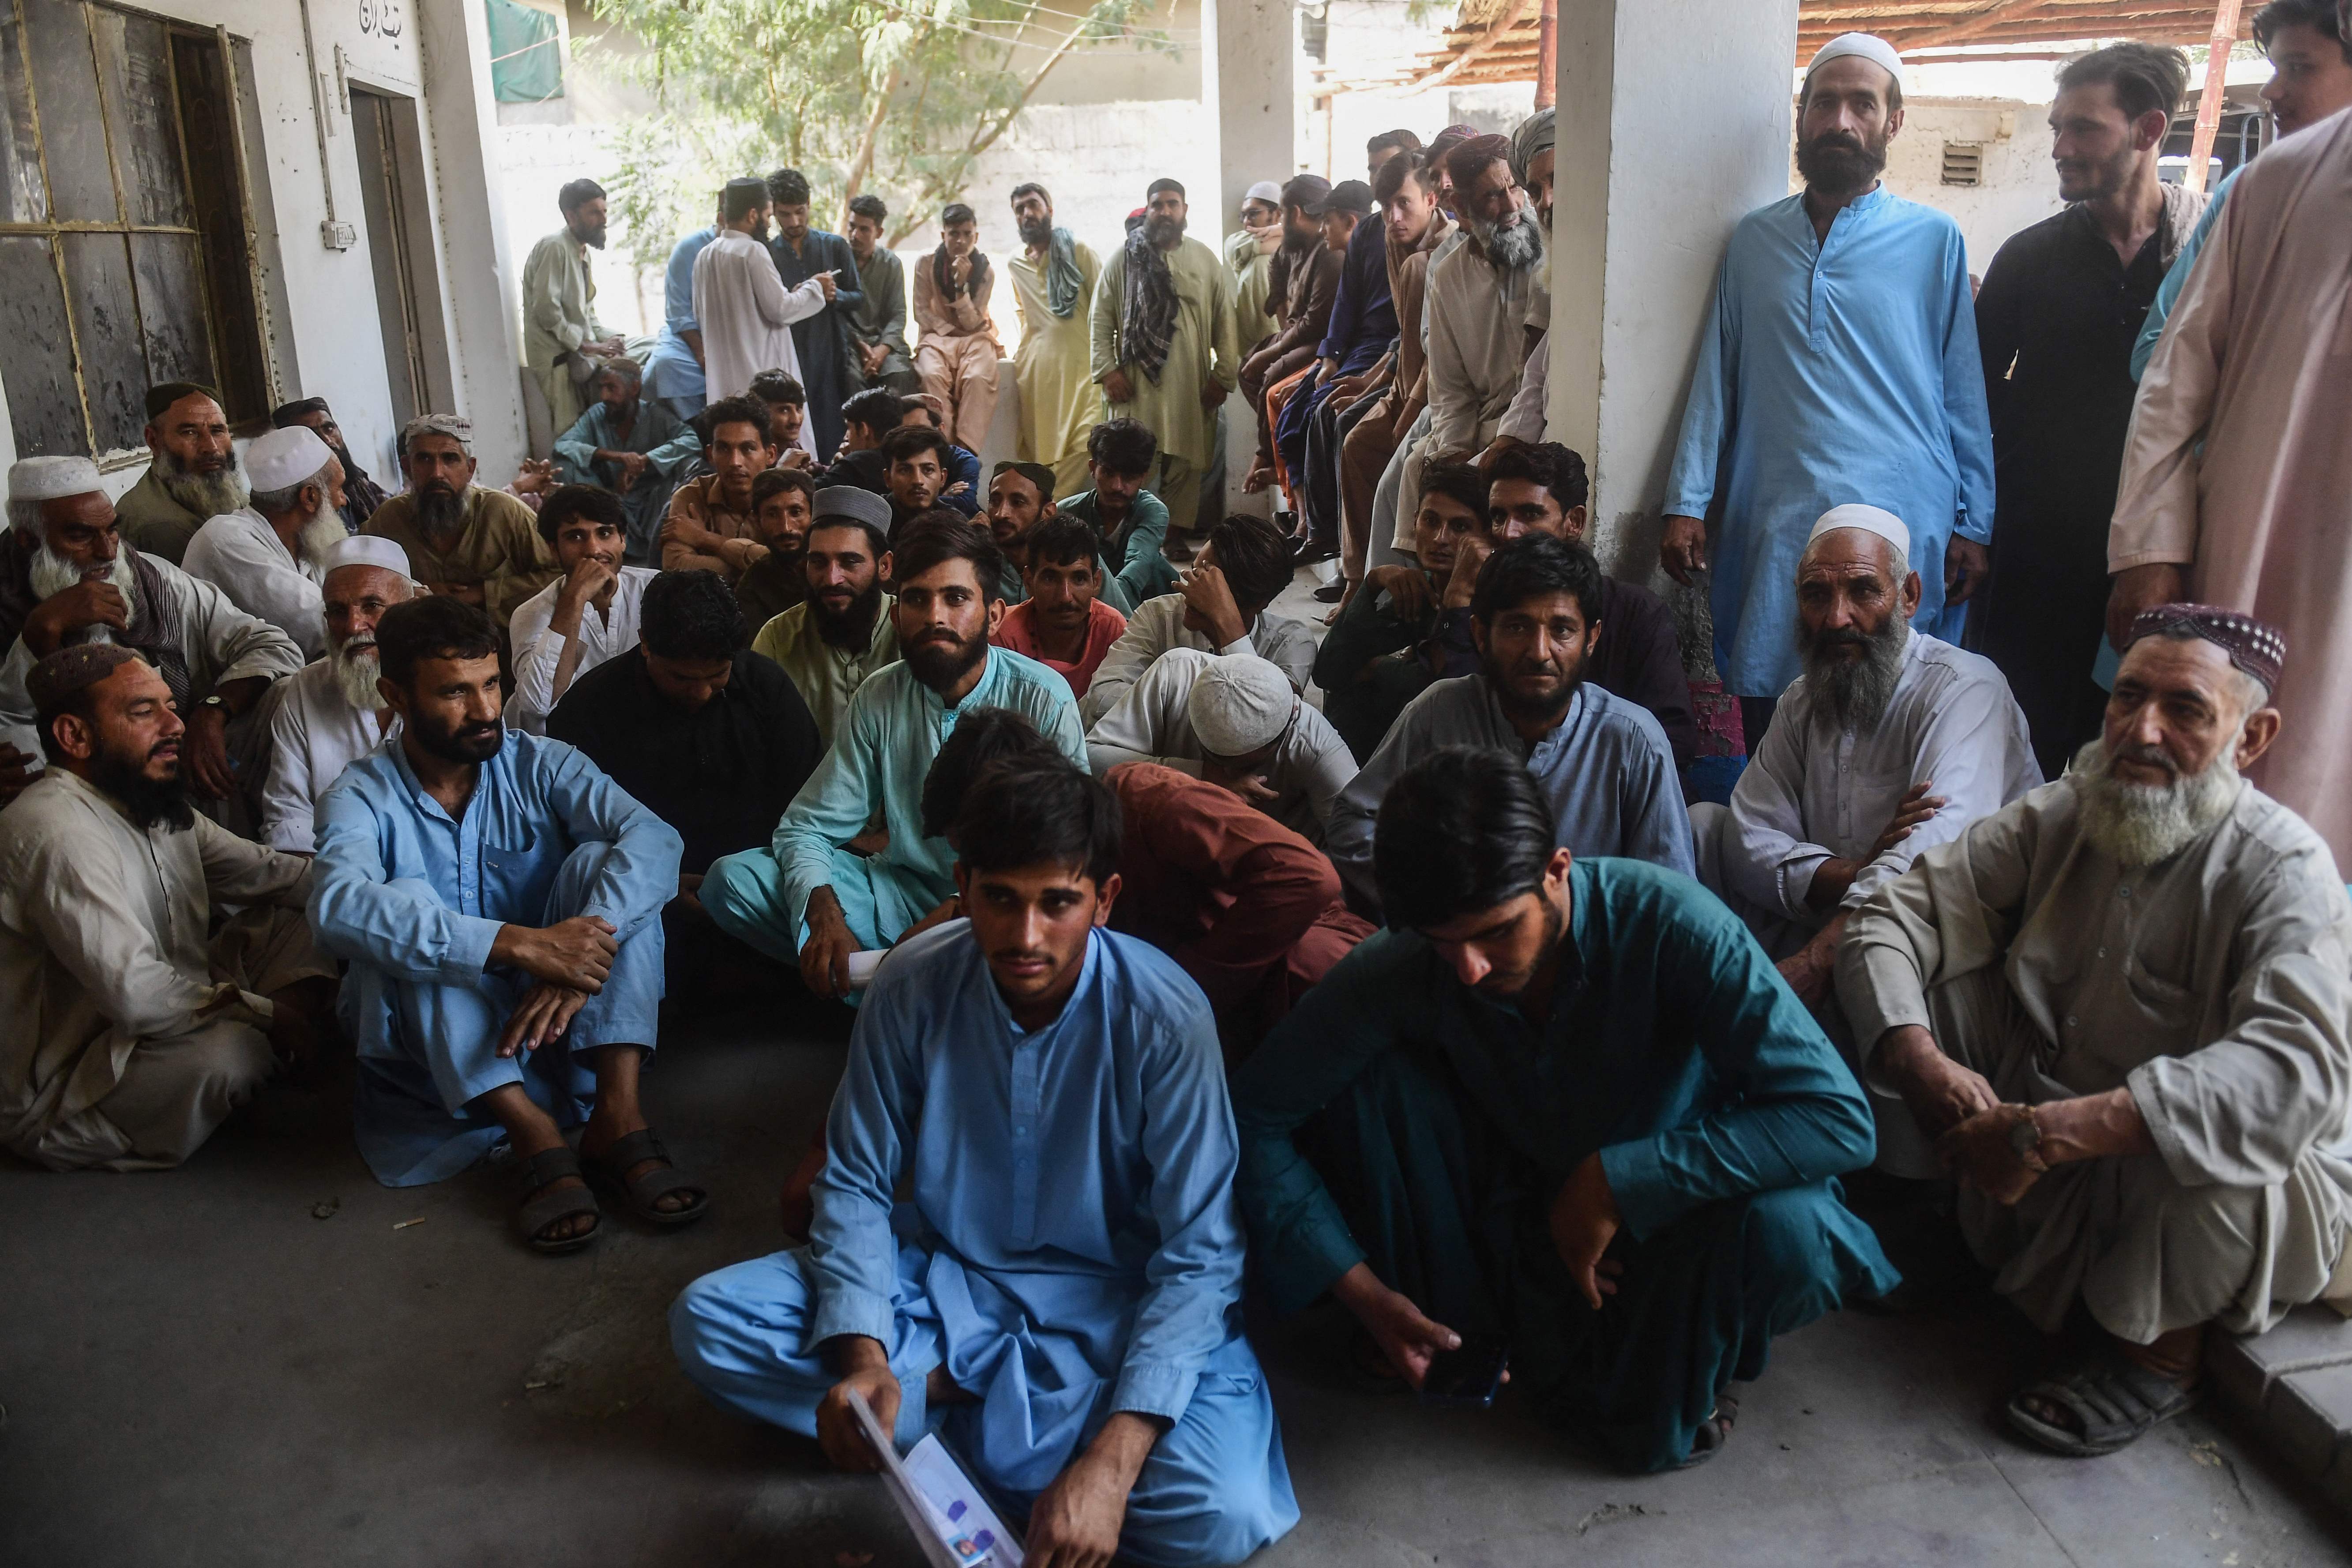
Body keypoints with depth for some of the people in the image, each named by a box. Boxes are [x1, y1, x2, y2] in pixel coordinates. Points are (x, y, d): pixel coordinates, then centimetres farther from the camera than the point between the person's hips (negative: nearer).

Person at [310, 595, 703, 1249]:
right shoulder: (362, 797, -7)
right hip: (440, 1045, -1)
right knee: (408, 902, -27)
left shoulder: (540, 765, -2)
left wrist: (582, 950, -39)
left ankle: (618, 1118, -29)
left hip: (563, 1020, 1)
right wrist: (518, 944, -42)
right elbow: (339, 908, -31)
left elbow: (655, 838, -21)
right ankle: (536, 1142, -34)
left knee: (602, 862, -20)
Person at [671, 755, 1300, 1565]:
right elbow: (857, 1183, -5)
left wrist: (1112, 1461, -33)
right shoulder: (912, 984, -14)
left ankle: (946, 1381, -11)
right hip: (944, 1276, 3)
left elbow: (1198, 1255, -22)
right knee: (708, 1321, -16)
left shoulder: (1165, 1018, -22)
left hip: (1116, 1301, -2)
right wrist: (862, 1355, -23)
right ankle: (983, 1379, -12)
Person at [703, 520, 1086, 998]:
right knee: (731, 879, -13)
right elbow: (807, 829, 1)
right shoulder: (879, 698, 1)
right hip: (904, 893, 4)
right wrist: (824, 915, -22)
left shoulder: (1043, 700, -9)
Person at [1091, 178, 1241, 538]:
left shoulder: (1205, 260, 12)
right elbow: (1101, 320, 5)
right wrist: (1107, 371, -5)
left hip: (1189, 385, 2)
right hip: (1135, 382, -1)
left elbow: (1225, 322, 10)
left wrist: (1223, 376, 2)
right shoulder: (1123, 260, 8)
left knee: (1184, 466, 2)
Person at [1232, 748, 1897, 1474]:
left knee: (1788, 1229, -35)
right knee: (1370, 1080, -24)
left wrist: (1617, 1180, -33)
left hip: (1656, 1220, -1)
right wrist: (1361, 1292, -21)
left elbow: (1840, 1117, -33)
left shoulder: (1667, 922, -29)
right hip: (1514, 1218, 1)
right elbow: (1255, 1113, -16)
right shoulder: (1400, 970, -22)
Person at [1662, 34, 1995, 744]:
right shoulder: (1753, 240, 13)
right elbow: (1716, 380, 12)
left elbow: (1964, 396, 6)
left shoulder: (1934, 241, 6)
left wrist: (1974, 525, 2)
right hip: (1771, 532, 2)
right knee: (1766, 735, 4)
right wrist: (1686, 504, 4)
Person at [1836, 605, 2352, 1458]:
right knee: (1923, 979, -13)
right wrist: (1921, 1066, -30)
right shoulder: (2057, 817, -6)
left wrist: (2050, 1131, -44)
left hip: (2188, 1187, -4)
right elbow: (1894, 915, -10)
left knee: (2201, 1129, -37)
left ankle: (2164, 1353, -5)